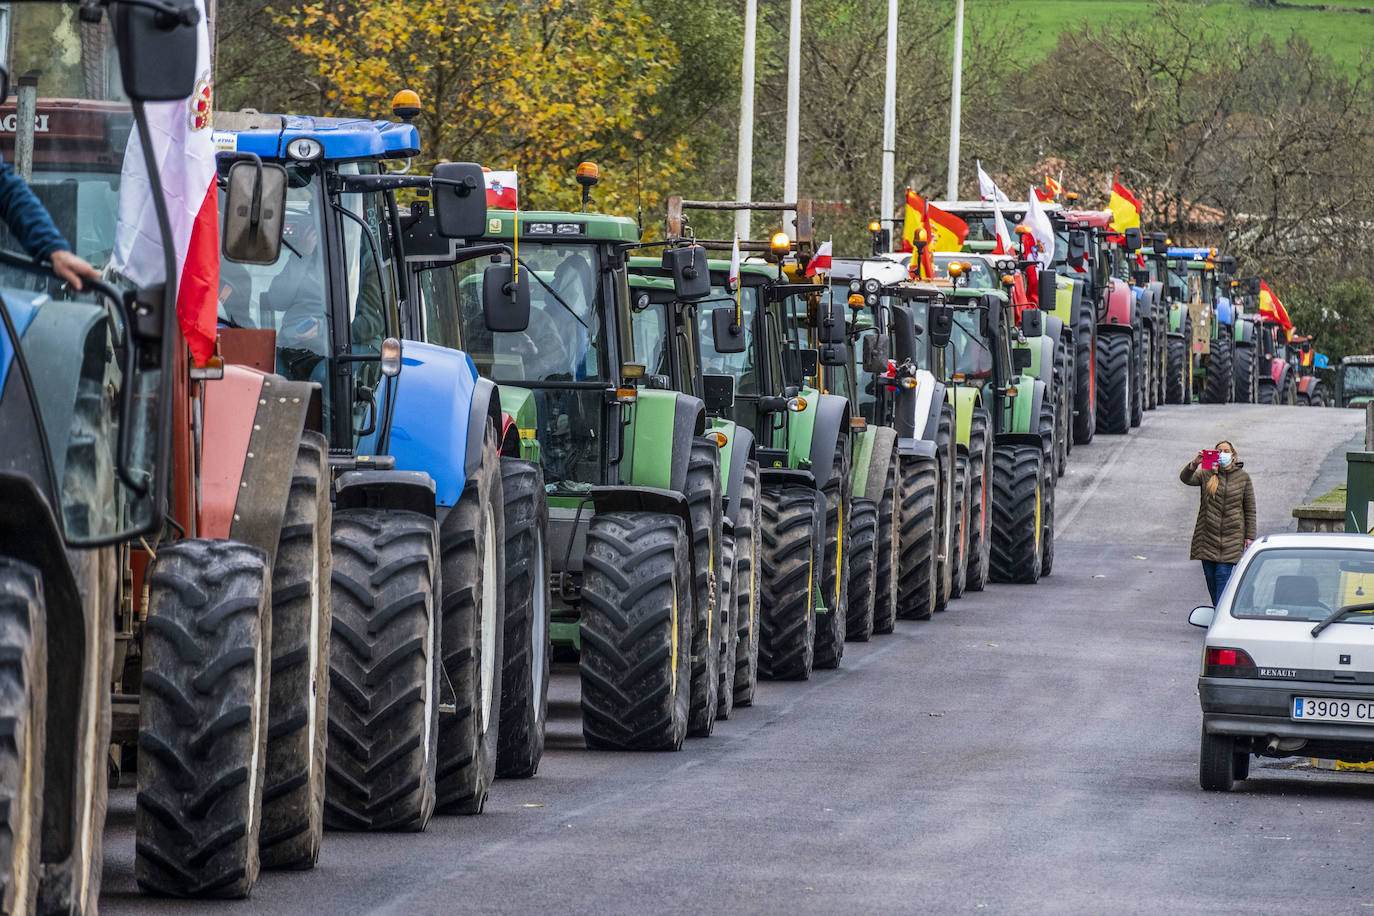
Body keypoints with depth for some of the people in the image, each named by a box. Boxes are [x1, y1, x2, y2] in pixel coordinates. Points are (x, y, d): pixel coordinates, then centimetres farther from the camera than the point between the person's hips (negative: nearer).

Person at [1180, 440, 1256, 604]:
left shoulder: (1243, 478, 5)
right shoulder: (1207, 474, 5)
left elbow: (1250, 510, 7)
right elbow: (1186, 479, -13)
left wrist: (1249, 537, 3)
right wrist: (1194, 464, -33)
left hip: (1231, 537, -2)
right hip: (1208, 535, 2)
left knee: (1223, 574, -11)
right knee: (1210, 576, 5)